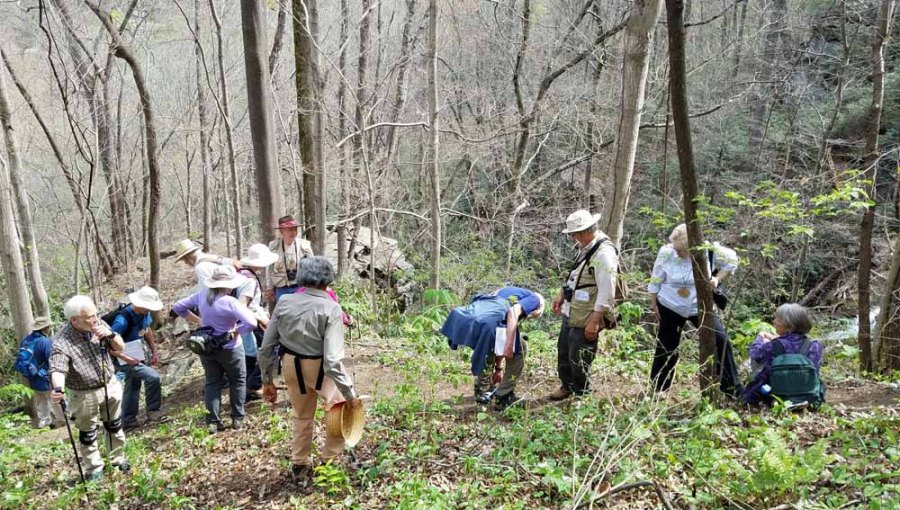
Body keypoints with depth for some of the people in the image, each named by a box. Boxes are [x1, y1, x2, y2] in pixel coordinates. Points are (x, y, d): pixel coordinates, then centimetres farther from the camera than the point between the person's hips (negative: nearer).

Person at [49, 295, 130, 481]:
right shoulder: (62, 342, -26)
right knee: (88, 435, 12)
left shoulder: (99, 324, -11)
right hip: (84, 395, -5)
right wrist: (58, 388, -59)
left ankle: (118, 459, 43)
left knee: (115, 426, 22)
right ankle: (94, 469, 32)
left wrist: (110, 335, -21)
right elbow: (57, 369, -38)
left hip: (110, 386, 5)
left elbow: (120, 348, -1)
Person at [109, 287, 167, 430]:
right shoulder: (123, 320, -30)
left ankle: (128, 422, 35)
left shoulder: (144, 313, -8)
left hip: (138, 356, 9)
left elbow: (147, 330, 11)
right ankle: (154, 412, -2)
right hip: (124, 361, -8)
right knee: (153, 377, -18)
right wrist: (126, 358, -28)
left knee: (133, 387, 19)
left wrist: (154, 351, 6)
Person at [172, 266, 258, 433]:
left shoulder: (201, 296, -8)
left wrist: (198, 320, 6)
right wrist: (236, 332, -16)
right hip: (229, 348, -5)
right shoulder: (230, 302, -25)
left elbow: (178, 307, 5)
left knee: (212, 383, 16)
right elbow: (251, 323, -33)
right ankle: (237, 419, 18)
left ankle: (212, 422, 14)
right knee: (238, 381, 16)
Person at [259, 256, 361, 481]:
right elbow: (333, 359, -26)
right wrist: (348, 394, -19)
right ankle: (329, 461, 23)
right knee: (344, 408, 18)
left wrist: (267, 381, 10)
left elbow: (266, 348, -2)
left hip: (291, 366, 5)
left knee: (301, 416, 26)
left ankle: (299, 465, 40)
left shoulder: (284, 302, -7)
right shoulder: (330, 308, -20)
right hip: (320, 369, -5)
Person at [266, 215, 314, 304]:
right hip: (281, 289, 1)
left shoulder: (304, 246, -3)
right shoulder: (273, 246, 0)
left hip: (301, 287, -1)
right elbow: (269, 269, 7)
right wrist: (269, 288, 10)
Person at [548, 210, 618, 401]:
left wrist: (595, 321, -25)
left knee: (578, 359, 2)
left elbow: (606, 293, -26)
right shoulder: (586, 247, 6)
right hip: (571, 313, 10)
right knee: (563, 350, 23)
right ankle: (567, 386, 43)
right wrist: (562, 294, 19)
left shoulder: (604, 254, -24)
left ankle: (581, 394, 22)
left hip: (586, 319, -10)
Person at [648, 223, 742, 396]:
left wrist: (718, 278, -16)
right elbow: (656, 280, -5)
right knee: (666, 348, 7)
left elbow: (731, 261, -1)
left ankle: (733, 389, 8)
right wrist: (654, 303, 2)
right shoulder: (666, 252, -19)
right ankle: (657, 389, 23)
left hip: (700, 306, 0)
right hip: (670, 306, 0)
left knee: (721, 341, -6)